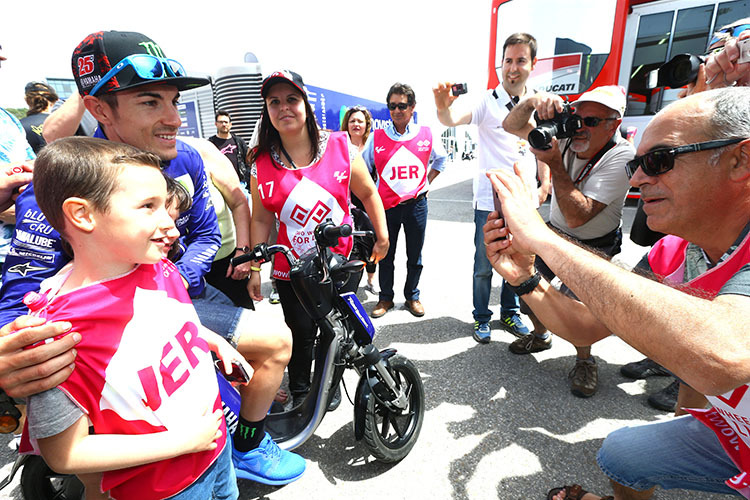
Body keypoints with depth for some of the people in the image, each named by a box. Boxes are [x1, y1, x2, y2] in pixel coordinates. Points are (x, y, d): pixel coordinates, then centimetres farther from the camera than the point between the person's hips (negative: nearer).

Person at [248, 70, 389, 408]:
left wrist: (382, 237, 4)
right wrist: (254, 268, 2)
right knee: (301, 332, 9)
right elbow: (261, 219, 2)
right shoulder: (261, 164, -2)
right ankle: (299, 393, 36)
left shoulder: (339, 146, -5)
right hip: (291, 268, 1)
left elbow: (368, 193, 3)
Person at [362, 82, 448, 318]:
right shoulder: (377, 137, -1)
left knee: (415, 257, 10)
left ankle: (412, 296, 29)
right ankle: (385, 298, 26)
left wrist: (427, 182, 10)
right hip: (386, 205, 0)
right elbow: (363, 169, 9)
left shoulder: (426, 135, 2)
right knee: (385, 256, 9)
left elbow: (441, 158, 20)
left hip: (416, 204, 1)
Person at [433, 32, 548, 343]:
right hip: (490, 200, -5)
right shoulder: (488, 102, -7)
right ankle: (482, 318, 24)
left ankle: (510, 313, 35)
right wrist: (443, 107, -48)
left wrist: (545, 184, 11)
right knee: (484, 266, 5)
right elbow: (453, 120, -26)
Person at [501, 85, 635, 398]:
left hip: (595, 245, -5)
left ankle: (584, 361, 11)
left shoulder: (622, 157, -30)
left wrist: (555, 163, -42)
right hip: (554, 231, 5)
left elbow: (577, 216, -39)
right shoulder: (566, 135, -16)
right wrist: (533, 101, -36)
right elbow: (511, 126, -16)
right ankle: (539, 336, 34)